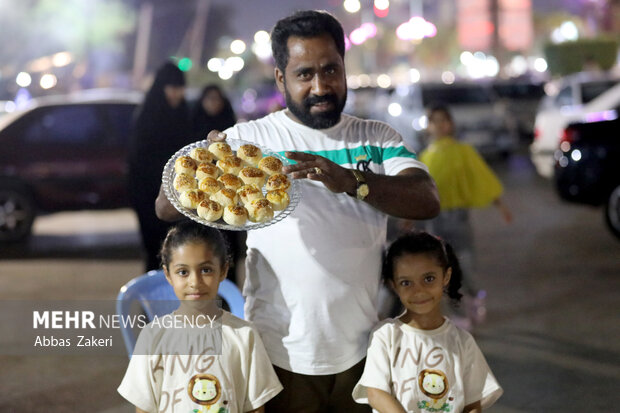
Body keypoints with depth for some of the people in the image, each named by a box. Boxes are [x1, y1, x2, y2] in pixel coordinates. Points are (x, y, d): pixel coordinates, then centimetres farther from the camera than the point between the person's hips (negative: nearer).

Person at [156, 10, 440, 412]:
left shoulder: (377, 138, 6)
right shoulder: (249, 138, -1)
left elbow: (427, 202, -10)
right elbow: (167, 207, -4)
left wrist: (350, 180, -28)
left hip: (363, 352, 2)